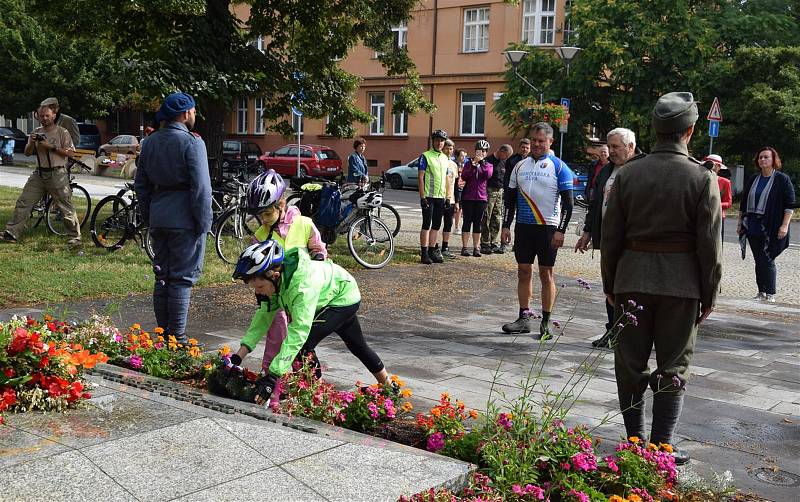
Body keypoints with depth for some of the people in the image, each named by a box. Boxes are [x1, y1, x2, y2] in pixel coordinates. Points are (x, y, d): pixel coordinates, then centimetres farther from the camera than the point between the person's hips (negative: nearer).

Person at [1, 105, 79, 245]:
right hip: (39, 174, 5)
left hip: (57, 174, -5)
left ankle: (74, 237, 3)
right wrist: (32, 142, -7)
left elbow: (69, 152, -8)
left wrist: (51, 146, -15)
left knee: (66, 206, -4)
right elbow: (27, 153, 13)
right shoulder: (36, 132, 14)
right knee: (23, 203, 2)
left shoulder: (62, 132, -1)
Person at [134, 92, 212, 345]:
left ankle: (162, 332, 21)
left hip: (158, 218, 7)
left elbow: (141, 184, 16)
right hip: (184, 218, -7)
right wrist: (204, 223, -10)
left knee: (162, 276, 15)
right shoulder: (192, 143, -12)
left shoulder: (150, 142, 11)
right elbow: (201, 188, -16)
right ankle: (177, 337, 2)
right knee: (182, 278, -1)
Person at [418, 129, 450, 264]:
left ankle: (432, 251, 16)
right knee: (426, 225, -4)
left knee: (436, 225, 8)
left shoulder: (445, 159, 15)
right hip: (428, 197, -6)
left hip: (440, 197, 6)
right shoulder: (425, 156, -5)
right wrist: (422, 197, -15)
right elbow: (420, 177, -8)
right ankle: (424, 253, -2)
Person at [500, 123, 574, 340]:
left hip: (548, 228, -4)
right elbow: (510, 198, 15)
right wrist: (506, 226, 8)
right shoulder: (520, 166, 12)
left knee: (546, 273, 0)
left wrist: (561, 231, -13)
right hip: (523, 226, 5)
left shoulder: (558, 167, -2)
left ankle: (545, 323, 6)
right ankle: (524, 318, 14)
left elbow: (567, 202, -5)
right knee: (523, 272, 7)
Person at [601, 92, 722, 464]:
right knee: (673, 368, 9)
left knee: (631, 364, 12)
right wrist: (709, 294, 3)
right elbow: (709, 244, -6)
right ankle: (661, 447, 12)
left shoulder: (628, 173, -2)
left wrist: (610, 284, 11)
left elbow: (610, 235, 1)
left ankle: (635, 442, 20)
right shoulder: (702, 178, -8)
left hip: (632, 280, 2)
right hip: (682, 282, -2)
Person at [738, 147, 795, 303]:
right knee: (758, 261, 8)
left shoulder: (782, 179, -2)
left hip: (771, 228, -5)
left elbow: (790, 205, -6)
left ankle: (770, 294, 1)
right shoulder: (752, 180, 13)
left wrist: (785, 225, -13)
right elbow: (743, 203, 18)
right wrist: (740, 223, 15)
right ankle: (761, 292, 15)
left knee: (767, 260, -8)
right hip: (753, 227, 5)